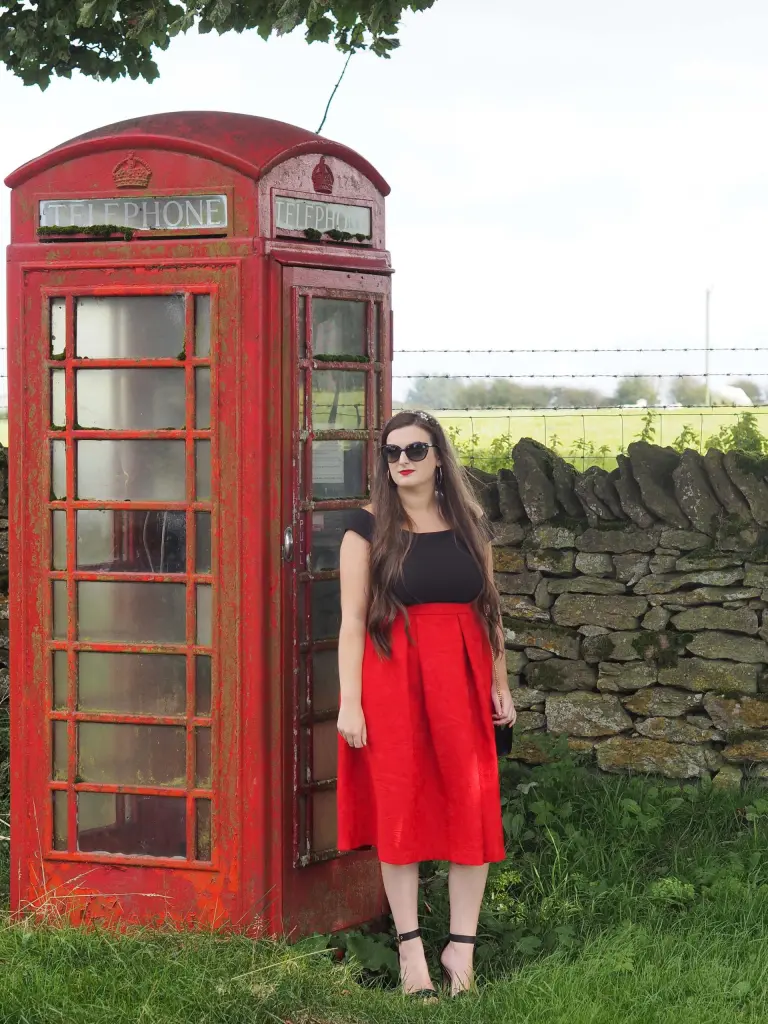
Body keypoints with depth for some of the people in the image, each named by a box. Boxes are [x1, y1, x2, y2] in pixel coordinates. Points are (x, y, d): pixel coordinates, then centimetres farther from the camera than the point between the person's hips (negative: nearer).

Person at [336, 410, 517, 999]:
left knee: (472, 809, 1)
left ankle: (462, 946, 10)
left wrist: (501, 685, 12)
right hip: (393, 680, -3)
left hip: (462, 683, 3)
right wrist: (350, 702, -10)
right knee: (400, 808, 2)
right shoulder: (369, 528, -1)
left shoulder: (470, 525, 10)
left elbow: (490, 611, 15)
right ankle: (410, 946, 12)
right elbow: (352, 619, -5)